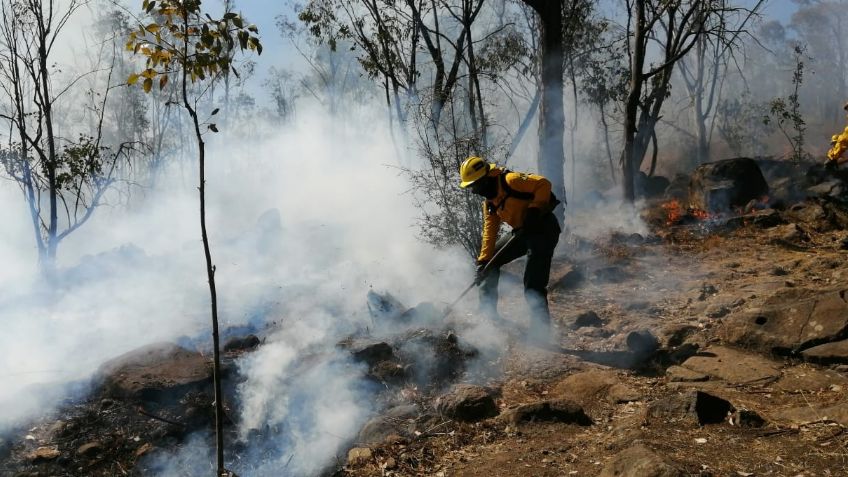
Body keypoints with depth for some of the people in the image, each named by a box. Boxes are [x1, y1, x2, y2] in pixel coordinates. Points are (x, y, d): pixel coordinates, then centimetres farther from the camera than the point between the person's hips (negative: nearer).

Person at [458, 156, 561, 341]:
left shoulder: (510, 181, -16)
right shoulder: (489, 202, 10)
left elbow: (544, 184, -22)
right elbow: (489, 231, 11)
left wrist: (534, 210, -28)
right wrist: (483, 261, 6)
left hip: (543, 229, -9)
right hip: (522, 233, 9)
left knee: (533, 287, -13)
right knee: (490, 262, 12)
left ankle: (539, 333, -4)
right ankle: (487, 311, 18)